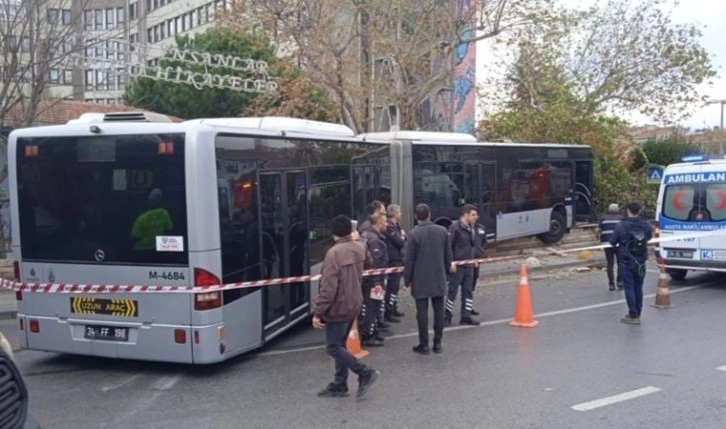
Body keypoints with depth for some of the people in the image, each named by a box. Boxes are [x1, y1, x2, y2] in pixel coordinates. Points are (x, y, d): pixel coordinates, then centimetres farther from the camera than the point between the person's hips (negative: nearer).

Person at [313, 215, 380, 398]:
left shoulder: (334, 253, -22)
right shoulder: (360, 248, 2)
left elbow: (328, 286, -25)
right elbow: (367, 262, 27)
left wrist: (318, 312, -19)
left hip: (339, 307, -8)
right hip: (354, 304, 8)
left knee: (333, 347, 0)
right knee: (340, 344, 16)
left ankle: (365, 373, -3)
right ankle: (339, 385, 21)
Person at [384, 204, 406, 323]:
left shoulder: (396, 226, 15)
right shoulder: (389, 227, -18)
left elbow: (403, 240, 15)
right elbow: (400, 242, -22)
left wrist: (402, 236, -6)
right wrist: (403, 236, -2)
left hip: (398, 260, 11)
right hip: (393, 260, -11)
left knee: (395, 286, 17)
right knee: (393, 287, -9)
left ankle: (394, 309, 27)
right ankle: (388, 313, -7)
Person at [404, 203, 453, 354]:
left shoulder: (414, 234, -11)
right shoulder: (442, 231, 1)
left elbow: (409, 259, -8)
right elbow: (448, 255, 7)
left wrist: (407, 279, 1)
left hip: (421, 280, -4)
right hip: (439, 278, 4)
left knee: (422, 311, 1)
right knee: (439, 310, 9)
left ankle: (424, 344, 5)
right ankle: (437, 343, 13)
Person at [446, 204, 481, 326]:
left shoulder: (471, 227, 11)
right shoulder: (455, 227, -14)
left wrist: (473, 257, 10)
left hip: (469, 265, 7)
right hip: (457, 265, -7)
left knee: (468, 291, 8)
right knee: (453, 291, 1)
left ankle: (466, 316, 14)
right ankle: (448, 316, 11)